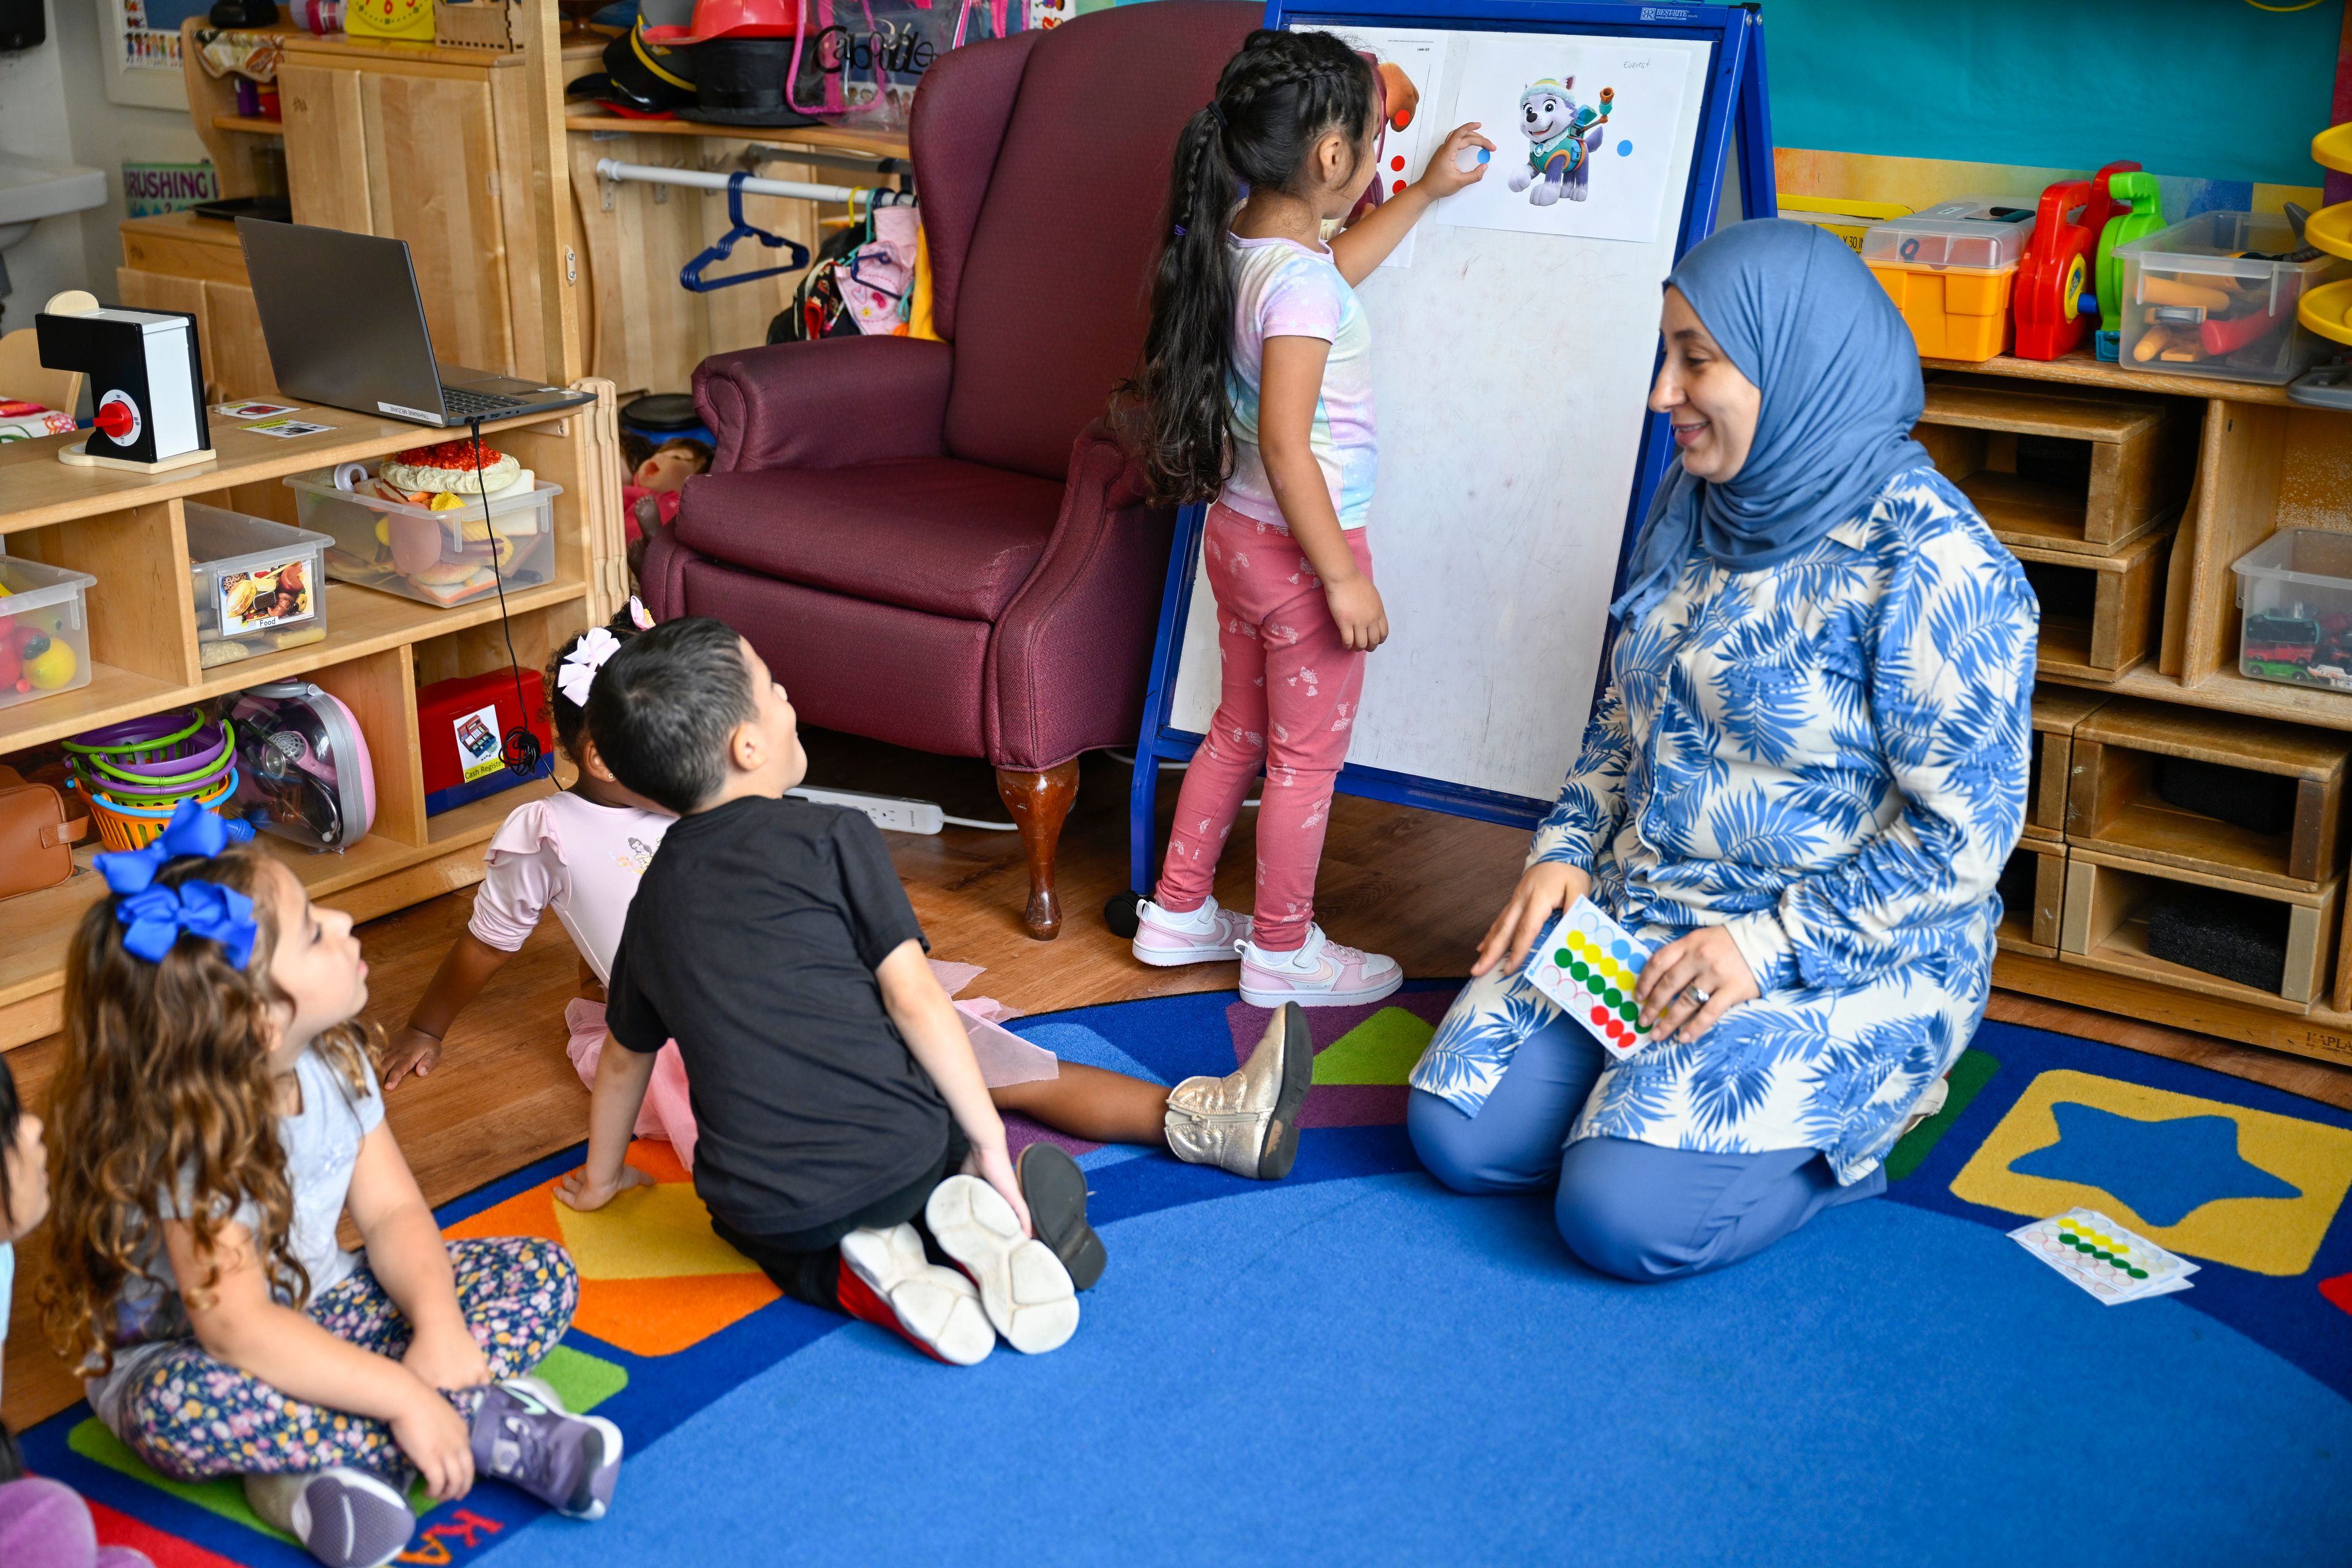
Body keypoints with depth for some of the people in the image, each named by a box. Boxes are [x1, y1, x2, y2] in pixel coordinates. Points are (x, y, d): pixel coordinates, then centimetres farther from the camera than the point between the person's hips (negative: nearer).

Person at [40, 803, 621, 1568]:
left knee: (543, 1275, -5)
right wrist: (403, 1398, -37)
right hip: (173, 1353, -6)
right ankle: (492, 1425, -30)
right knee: (184, 1408, -43)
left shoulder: (333, 1061, -8)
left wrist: (438, 1325, -25)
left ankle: (331, 1465, -22)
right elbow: (238, 1329, -35)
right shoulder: (183, 1138, -30)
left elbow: (392, 1211, -6)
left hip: (321, 1310, 6)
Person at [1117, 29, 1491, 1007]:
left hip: (1237, 532, 9)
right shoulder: (1300, 286, -27)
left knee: (1240, 731, 23)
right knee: (1308, 757, 8)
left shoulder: (1241, 239, 0)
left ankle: (1178, 913, 35)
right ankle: (1283, 953, 23)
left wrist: (1423, 195, 32)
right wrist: (1344, 578, -22)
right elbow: (1286, 449, -28)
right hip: (1301, 548, -9)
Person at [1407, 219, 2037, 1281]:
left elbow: (1965, 831, -18)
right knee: (1458, 1134, -7)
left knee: (1623, 1213, -22)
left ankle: (1834, 1135, 7)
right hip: (1632, 910, 7)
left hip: (1843, 958, -7)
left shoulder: (1932, 564, -19)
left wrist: (1771, 944, -22)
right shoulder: (1693, 501, 5)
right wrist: (1566, 851, 1)